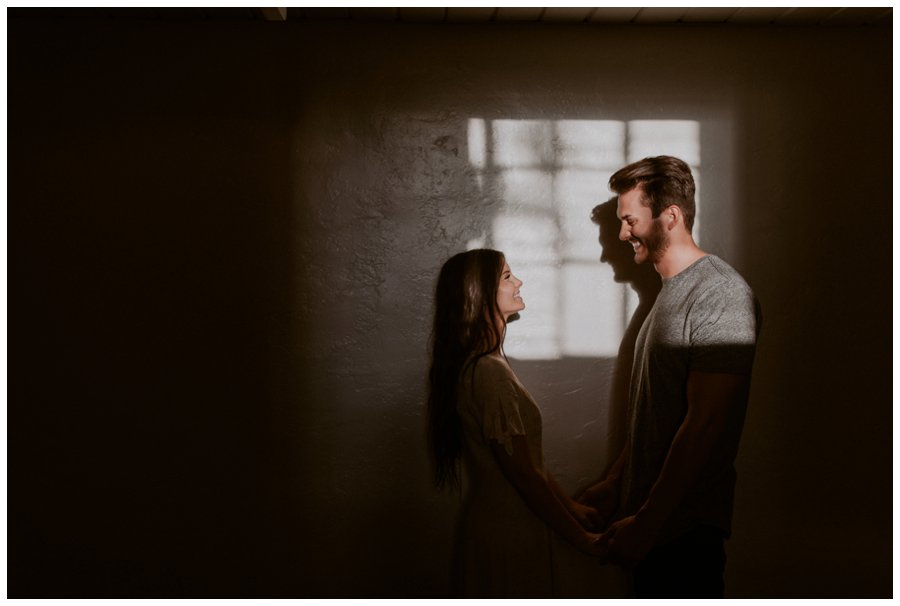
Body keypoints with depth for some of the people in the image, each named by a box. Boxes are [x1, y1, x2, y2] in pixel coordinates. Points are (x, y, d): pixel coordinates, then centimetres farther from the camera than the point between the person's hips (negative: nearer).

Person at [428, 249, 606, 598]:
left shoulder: (475, 365, 7)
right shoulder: (489, 373, -24)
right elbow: (523, 473, -22)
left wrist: (570, 506, 12)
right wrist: (583, 540, -14)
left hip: (490, 525, 9)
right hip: (506, 536, -9)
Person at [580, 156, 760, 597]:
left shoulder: (721, 295, -17)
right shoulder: (670, 292, 14)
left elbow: (705, 424, -22)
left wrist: (646, 521, -20)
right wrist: (615, 482, 14)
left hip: (685, 527, -9)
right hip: (651, 516, 9)